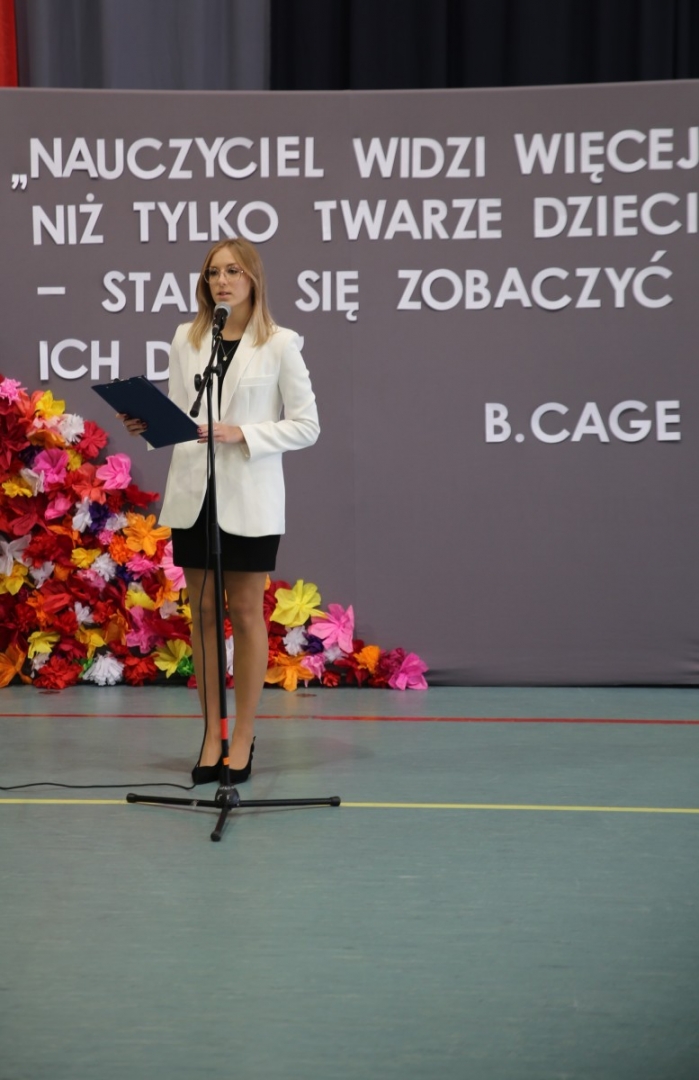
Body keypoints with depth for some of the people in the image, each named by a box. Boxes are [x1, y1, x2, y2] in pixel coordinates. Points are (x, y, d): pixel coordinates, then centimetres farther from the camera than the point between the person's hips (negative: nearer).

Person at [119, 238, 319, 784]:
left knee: (245, 613, 4)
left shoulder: (280, 344, -4)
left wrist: (242, 434, -16)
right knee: (203, 612, 7)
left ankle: (243, 736, 12)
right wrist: (149, 423, -11)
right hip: (194, 492, 4)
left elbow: (306, 426, -4)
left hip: (249, 498, -3)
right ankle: (212, 734, 15)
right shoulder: (186, 340, 7)